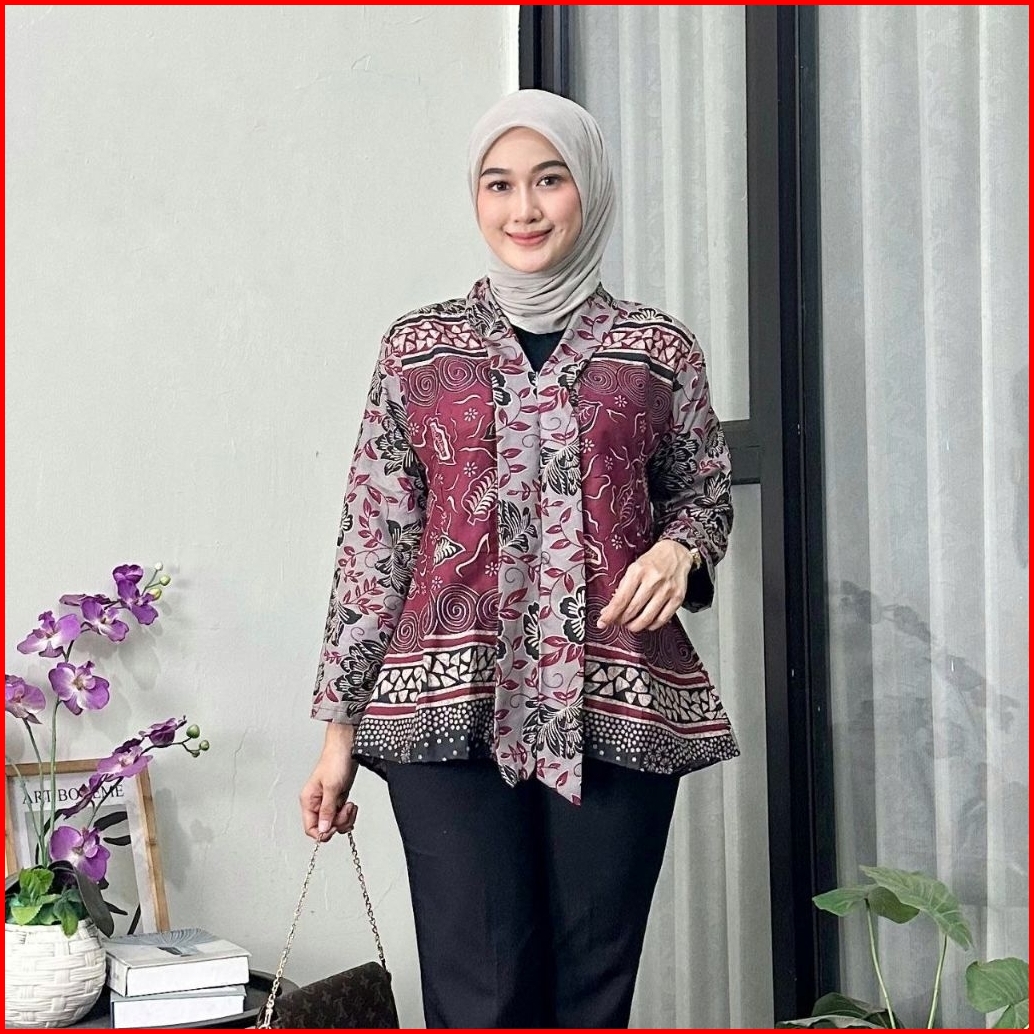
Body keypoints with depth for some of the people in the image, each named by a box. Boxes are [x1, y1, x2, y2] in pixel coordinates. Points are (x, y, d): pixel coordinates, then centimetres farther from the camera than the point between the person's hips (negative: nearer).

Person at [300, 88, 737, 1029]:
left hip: (618, 705, 1)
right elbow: (374, 538, 8)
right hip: (452, 706, -1)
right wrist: (340, 724, 5)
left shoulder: (659, 349, 9)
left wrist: (680, 549, -5)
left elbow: (707, 493, 20)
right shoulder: (419, 348, 9)